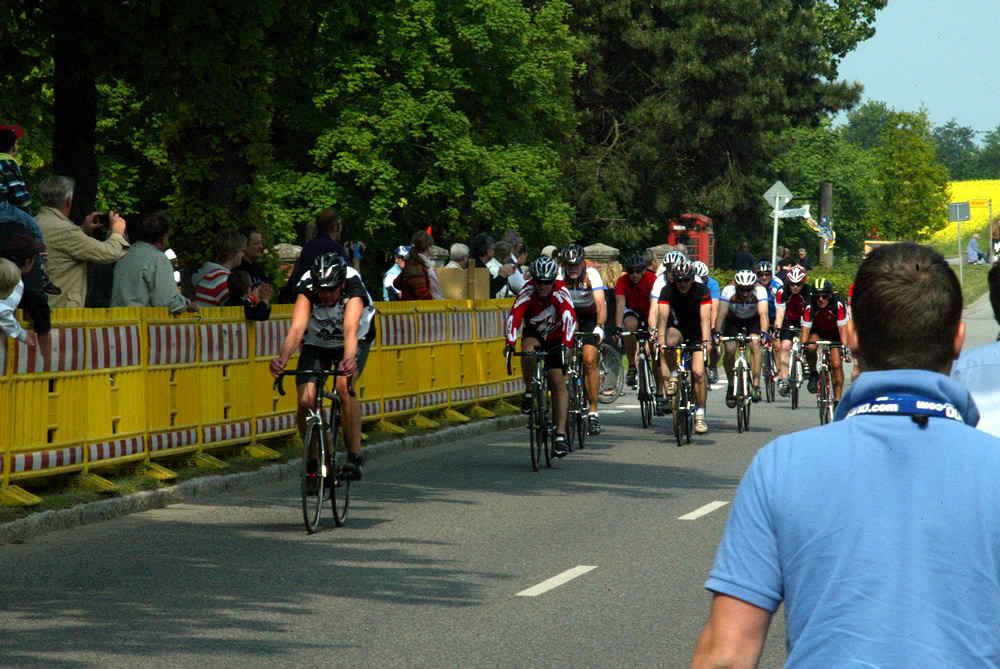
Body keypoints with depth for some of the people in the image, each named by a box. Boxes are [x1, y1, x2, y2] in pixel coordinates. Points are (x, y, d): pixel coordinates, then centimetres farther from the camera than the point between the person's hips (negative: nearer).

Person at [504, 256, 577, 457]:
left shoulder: (560, 292, -26)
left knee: (558, 381, -14)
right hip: (533, 334, 1)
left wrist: (566, 344, -53)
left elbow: (569, 317, -39)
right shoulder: (528, 292, -23)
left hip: (556, 337, -1)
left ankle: (560, 434, -15)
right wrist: (510, 343, -48)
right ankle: (529, 393, -13)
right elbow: (514, 315, -34)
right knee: (528, 349, -35)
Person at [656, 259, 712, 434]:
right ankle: (673, 376, -11)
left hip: (696, 334, 0)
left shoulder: (701, 290, -18)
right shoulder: (667, 290, -17)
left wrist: (706, 340, -44)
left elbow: (705, 318, -28)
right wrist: (660, 337, -46)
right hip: (676, 329, 0)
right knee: (670, 341, -37)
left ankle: (700, 414, -2)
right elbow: (663, 316, -29)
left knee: (698, 372, -16)